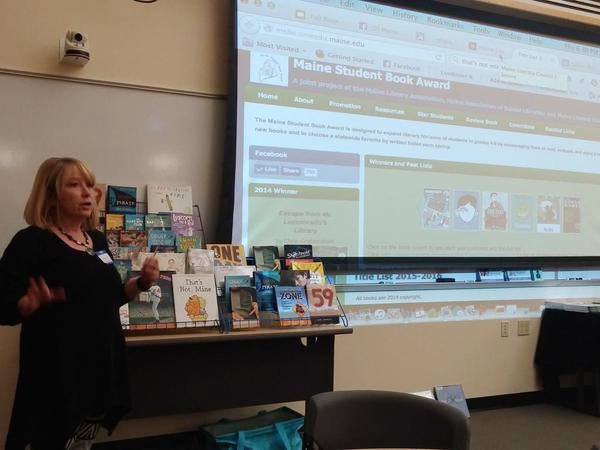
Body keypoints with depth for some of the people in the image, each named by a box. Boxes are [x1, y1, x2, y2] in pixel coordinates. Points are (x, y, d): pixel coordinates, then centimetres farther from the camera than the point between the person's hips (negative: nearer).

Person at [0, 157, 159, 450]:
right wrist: (39, 302, -33)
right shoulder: (31, 241, -12)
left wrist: (141, 283, 4)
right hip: (58, 374, -7)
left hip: (102, 367, 7)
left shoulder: (97, 240, 10)